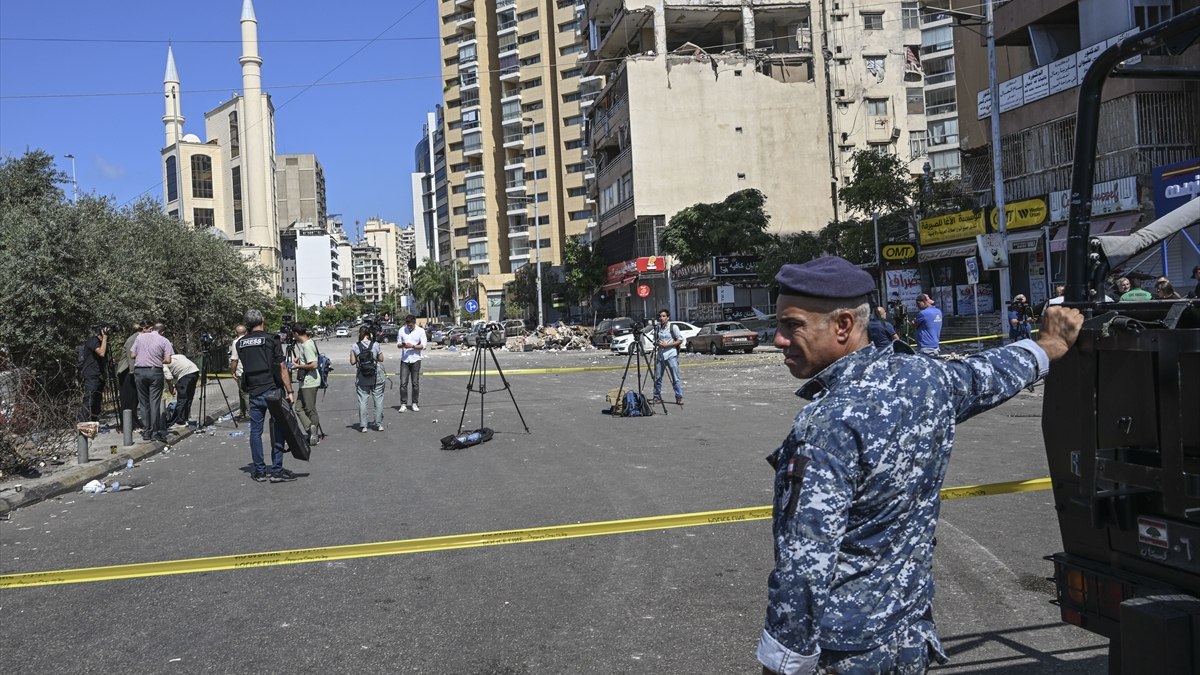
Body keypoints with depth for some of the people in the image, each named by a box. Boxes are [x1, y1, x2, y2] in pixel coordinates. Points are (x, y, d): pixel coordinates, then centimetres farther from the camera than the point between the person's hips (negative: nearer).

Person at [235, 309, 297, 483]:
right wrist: (290, 390, -6)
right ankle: (277, 470, 0)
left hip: (253, 392, 4)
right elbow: (281, 367, -8)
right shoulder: (271, 339, -5)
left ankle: (259, 471, 13)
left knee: (255, 430, 9)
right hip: (273, 390, -4)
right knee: (277, 430, 1)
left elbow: (244, 366, 17)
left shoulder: (240, 343, 8)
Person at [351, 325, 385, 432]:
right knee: (378, 400, 9)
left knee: (362, 401, 6)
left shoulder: (355, 346, -5)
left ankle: (363, 426, 6)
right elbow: (381, 359, -1)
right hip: (376, 376, 0)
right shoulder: (375, 344, -7)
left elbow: (352, 362, -4)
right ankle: (379, 424, 12)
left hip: (361, 378, 1)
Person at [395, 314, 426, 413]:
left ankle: (415, 404, 11)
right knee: (403, 383, -4)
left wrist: (413, 346, -19)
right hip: (404, 359, 1)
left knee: (415, 383, 3)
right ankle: (403, 404, 0)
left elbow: (423, 345, -4)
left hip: (415, 359, -1)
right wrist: (401, 345, -13)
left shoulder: (420, 331, -1)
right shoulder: (402, 330, 6)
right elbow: (398, 344, 11)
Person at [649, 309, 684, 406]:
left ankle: (679, 397, 1)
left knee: (675, 378, -5)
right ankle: (657, 397, 15)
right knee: (657, 378, 5)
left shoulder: (673, 327, -2)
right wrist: (657, 344, -3)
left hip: (671, 355, -5)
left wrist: (667, 345, -12)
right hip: (660, 355, 5)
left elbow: (680, 340, -4)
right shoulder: (657, 328, 12)